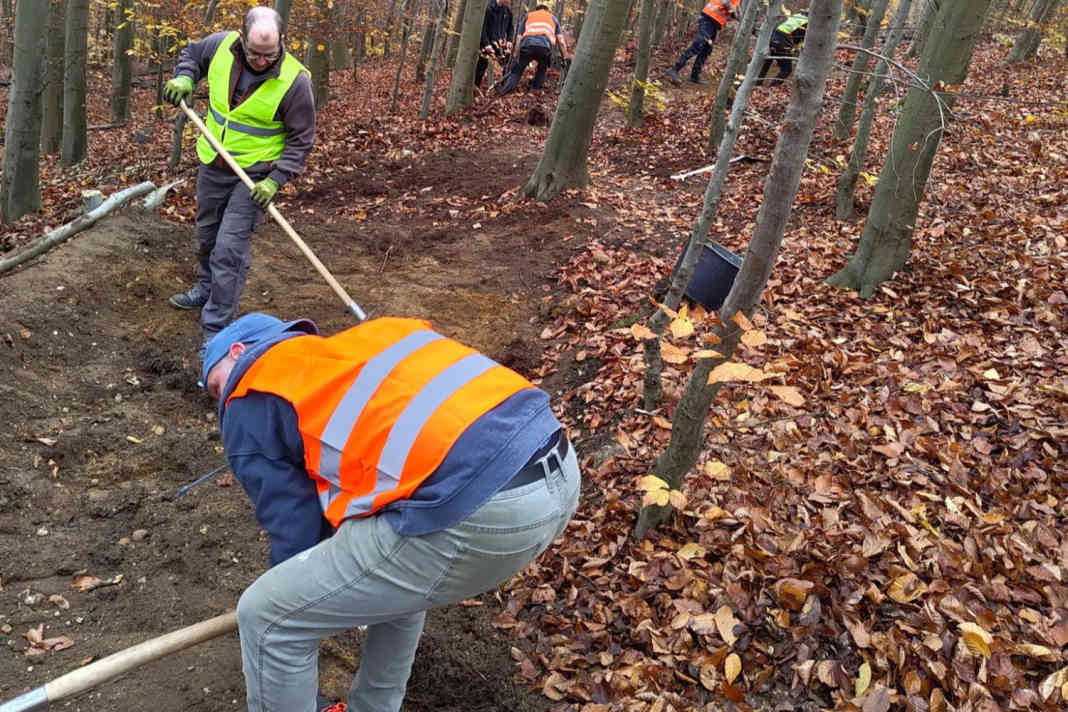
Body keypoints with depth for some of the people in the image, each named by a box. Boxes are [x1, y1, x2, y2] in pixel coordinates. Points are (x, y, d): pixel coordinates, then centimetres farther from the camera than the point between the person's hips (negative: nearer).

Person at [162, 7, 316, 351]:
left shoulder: (294, 80, -22)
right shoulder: (222, 45, -10)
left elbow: (301, 139, -15)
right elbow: (192, 53, 14)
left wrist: (276, 180, -23)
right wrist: (184, 78, -7)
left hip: (253, 176, -5)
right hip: (212, 166, 6)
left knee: (229, 249, -11)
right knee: (207, 236, 24)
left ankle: (216, 329, -2)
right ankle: (206, 290, 50)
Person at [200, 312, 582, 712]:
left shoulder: (249, 403, 11)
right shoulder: (343, 348, 32)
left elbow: (294, 532, 11)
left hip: (478, 509, -9)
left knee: (266, 617, 8)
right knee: (395, 577, 37)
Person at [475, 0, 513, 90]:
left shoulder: (507, 10, 3)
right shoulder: (488, 8, -14)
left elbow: (510, 27, 15)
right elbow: (483, 27, -14)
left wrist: (509, 40, 2)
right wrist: (486, 43, -18)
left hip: (501, 41, 5)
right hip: (488, 42, -5)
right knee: (482, 63, -4)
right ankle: (476, 85, 7)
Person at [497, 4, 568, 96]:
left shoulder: (528, 16, 34)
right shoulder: (553, 18, 34)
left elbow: (520, 38, 26)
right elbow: (561, 42, 27)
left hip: (527, 44, 0)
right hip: (545, 46, 0)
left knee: (516, 71, 11)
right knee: (542, 68, 29)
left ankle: (503, 94, -3)